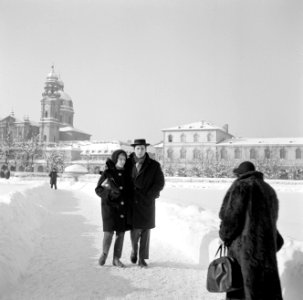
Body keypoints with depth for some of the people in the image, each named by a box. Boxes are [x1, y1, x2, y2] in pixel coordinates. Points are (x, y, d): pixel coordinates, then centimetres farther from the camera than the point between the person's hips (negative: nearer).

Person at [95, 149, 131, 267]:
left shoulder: (126, 174, 4)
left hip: (123, 207, 3)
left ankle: (116, 259, 17)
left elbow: (130, 190, 12)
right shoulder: (107, 173, -5)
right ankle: (104, 253, 16)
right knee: (109, 232, -10)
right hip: (109, 206, -3)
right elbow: (98, 190, -4)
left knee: (121, 233, 5)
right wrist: (110, 193, -22)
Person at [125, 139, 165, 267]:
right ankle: (134, 249, 29)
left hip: (147, 203, 0)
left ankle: (142, 258, 15)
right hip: (132, 203, 0)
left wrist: (148, 195, -9)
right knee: (135, 230, -2)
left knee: (145, 230, 3)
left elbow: (160, 183, -2)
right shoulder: (128, 163, 2)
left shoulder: (154, 165, -1)